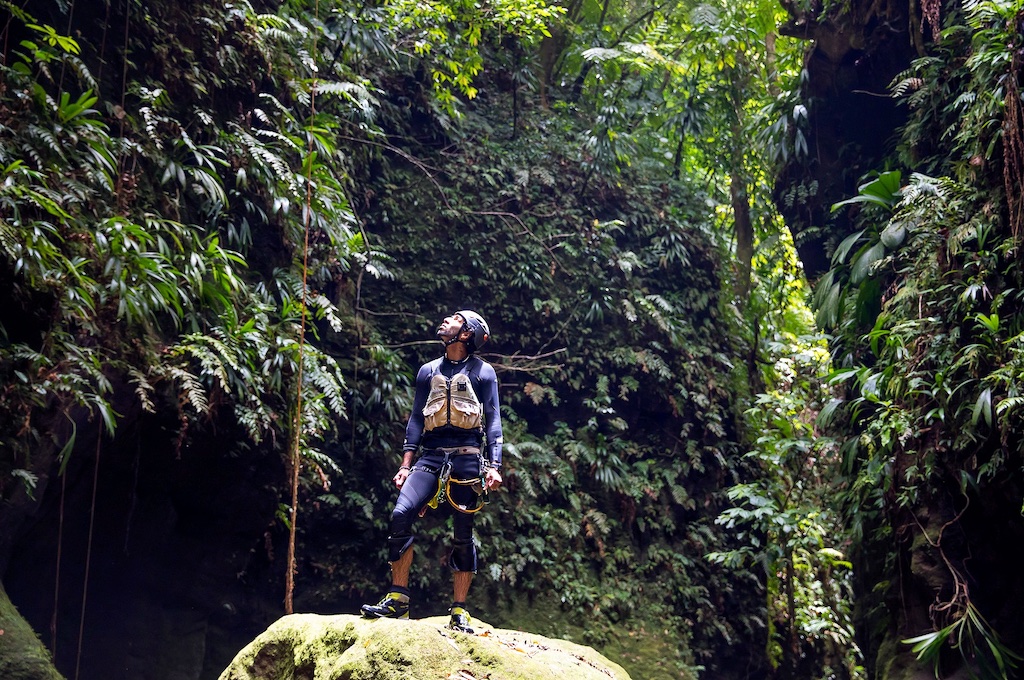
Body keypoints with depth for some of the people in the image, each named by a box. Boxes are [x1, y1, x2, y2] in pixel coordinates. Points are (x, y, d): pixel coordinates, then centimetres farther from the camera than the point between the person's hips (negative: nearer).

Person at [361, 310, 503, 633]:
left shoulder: (482, 372, 5)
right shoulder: (428, 371, 16)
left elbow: (493, 421, 3)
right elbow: (416, 418, 16)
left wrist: (493, 467, -8)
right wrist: (405, 464, 8)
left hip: (467, 457, -3)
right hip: (431, 456, 3)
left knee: (463, 535, 0)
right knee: (401, 515, -16)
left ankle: (459, 613, 7)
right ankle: (397, 600, -9)